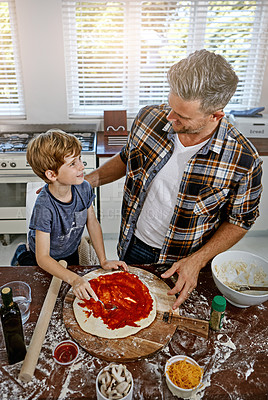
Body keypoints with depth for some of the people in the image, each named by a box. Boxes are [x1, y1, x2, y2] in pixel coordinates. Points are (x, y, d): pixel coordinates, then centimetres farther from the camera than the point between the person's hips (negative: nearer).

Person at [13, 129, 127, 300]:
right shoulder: (44, 207, -38)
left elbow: (93, 223, -10)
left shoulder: (83, 188, -24)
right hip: (48, 259, -4)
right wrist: (74, 279, -47)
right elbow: (43, 257, -35)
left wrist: (103, 260, -12)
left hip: (71, 251, 5)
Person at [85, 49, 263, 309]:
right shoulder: (149, 118, -19)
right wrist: (88, 180, -9)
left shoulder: (243, 161, -27)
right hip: (133, 245, 3)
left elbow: (240, 220, -11)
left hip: (182, 262, -2)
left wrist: (196, 261, -21)